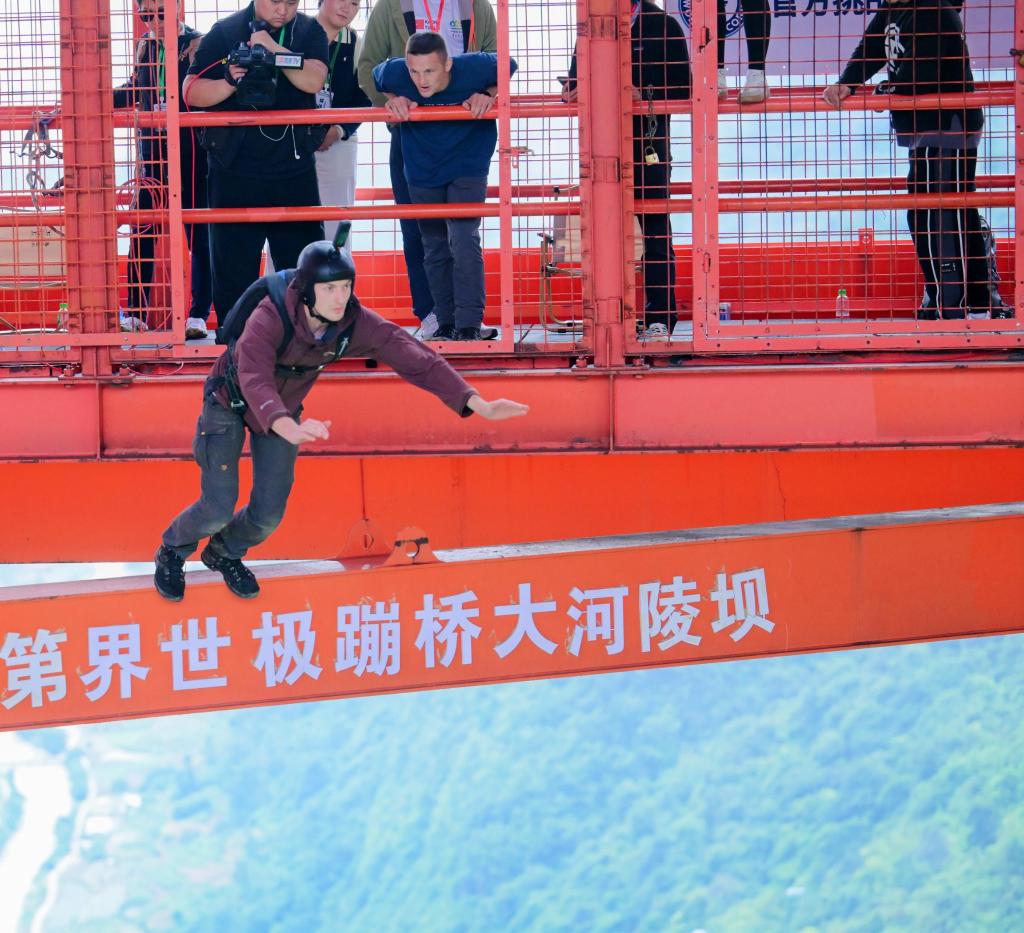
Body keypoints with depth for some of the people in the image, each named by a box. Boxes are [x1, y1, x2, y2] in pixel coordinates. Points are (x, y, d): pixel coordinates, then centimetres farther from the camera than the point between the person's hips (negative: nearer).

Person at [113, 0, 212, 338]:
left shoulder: (198, 45, -7)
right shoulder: (146, 46, 9)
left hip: (191, 155, -5)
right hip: (153, 154, 5)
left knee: (198, 234, 1)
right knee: (141, 233, 2)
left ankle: (199, 316, 6)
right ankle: (135, 313, 9)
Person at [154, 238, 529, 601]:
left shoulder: (356, 323, -26)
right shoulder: (269, 319, -39)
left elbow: (414, 358, -26)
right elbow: (255, 381, -52)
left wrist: (479, 405, -36)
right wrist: (290, 430, -72)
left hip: (284, 410, 4)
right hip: (230, 403, -4)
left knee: (268, 514, 2)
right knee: (218, 509, -10)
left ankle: (225, 553, 36)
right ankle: (171, 554, 23)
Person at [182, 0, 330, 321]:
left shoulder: (309, 32, 5)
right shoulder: (225, 32, -1)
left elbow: (313, 80, -14)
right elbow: (192, 93, -4)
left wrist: (271, 46, -24)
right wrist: (230, 83, -22)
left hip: (294, 172, 2)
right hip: (235, 171, -2)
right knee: (233, 268, 1)